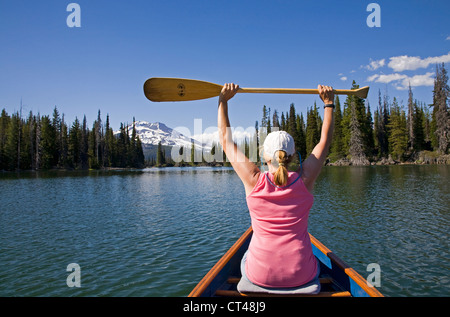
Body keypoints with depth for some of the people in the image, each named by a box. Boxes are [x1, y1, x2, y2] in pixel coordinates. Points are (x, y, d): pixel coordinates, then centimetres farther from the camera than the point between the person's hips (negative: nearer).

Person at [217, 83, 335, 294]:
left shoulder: (254, 180, -11)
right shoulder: (305, 179, -9)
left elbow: (226, 139, 0)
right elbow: (325, 141, 6)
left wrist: (223, 100, 6)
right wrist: (328, 102, 15)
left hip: (259, 275, 0)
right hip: (301, 275, 1)